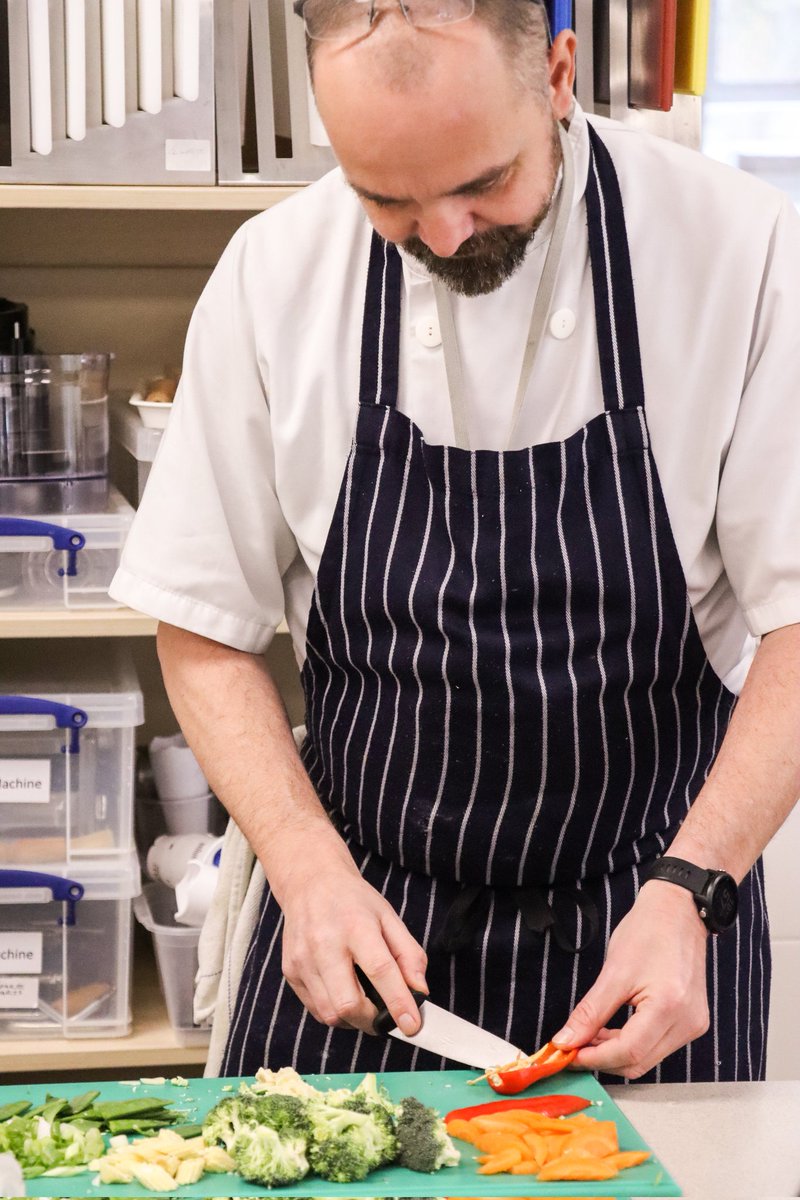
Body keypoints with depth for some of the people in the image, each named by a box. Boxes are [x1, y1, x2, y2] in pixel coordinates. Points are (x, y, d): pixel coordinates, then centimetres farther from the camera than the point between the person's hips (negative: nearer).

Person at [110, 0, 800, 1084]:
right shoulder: (273, 273, -7)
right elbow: (207, 631, 0)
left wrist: (689, 892, -20)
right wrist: (310, 868, -13)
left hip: (650, 924, -1)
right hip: (366, 917, 2)